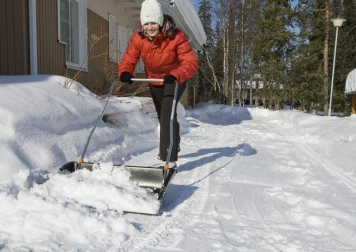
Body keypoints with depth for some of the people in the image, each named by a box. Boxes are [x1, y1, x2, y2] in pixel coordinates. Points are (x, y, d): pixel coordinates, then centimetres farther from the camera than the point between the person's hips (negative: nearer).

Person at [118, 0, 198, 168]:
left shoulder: (177, 37, -30)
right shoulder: (138, 38, -20)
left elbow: (191, 63, -38)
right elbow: (128, 60, -21)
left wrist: (175, 76, -56)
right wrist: (125, 72, -44)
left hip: (175, 78, -5)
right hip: (154, 80, 5)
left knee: (167, 112, -26)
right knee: (162, 116, 20)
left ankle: (169, 158, -20)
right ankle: (174, 144, 48)